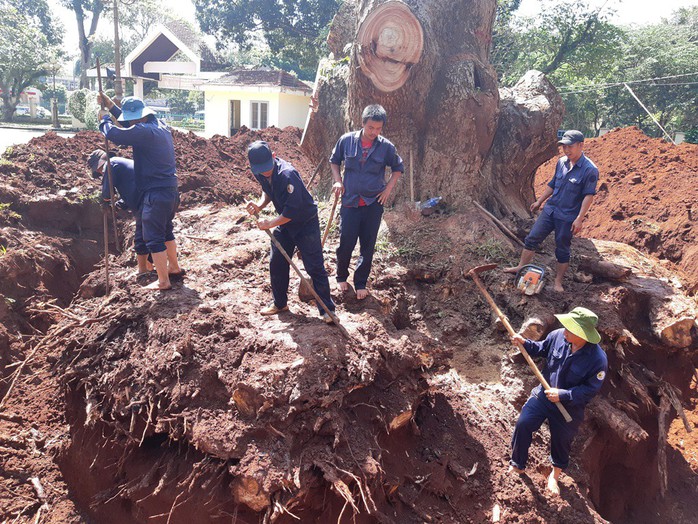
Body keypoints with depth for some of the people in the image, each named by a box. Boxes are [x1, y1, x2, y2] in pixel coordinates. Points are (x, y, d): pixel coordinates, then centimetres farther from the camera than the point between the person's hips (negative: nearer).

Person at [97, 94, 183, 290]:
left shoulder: (144, 131, -19)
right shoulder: (161, 126, 11)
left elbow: (114, 134, -20)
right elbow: (132, 125, 24)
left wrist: (104, 119, 1)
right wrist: (111, 105, 23)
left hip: (155, 193, -10)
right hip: (171, 191, 10)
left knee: (153, 237, -1)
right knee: (166, 231, 24)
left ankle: (163, 281, 3)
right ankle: (174, 268, 37)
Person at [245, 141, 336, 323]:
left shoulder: (287, 175, -33)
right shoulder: (260, 173, -7)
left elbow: (292, 211, -31)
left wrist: (269, 224, -20)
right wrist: (259, 206, -8)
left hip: (306, 223, -8)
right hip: (285, 222, 8)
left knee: (314, 267, -6)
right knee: (276, 264, 11)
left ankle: (327, 310, 3)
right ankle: (280, 303, 29)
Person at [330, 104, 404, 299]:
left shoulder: (386, 146, -4)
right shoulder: (346, 140, -4)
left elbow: (398, 168, 11)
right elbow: (334, 161, 13)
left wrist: (388, 189, 1)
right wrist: (338, 181, 0)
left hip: (374, 203, 1)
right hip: (350, 201, 0)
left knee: (368, 246, 6)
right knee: (346, 243, 1)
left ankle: (361, 283, 21)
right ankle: (341, 277, 26)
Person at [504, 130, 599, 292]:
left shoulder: (590, 169, -15)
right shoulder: (561, 162, 4)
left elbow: (589, 196, -17)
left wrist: (579, 218, -21)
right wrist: (539, 201, 22)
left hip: (567, 216, -5)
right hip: (550, 209, 6)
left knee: (562, 250, 7)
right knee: (532, 238, 6)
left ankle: (558, 282, 20)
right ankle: (521, 267, 21)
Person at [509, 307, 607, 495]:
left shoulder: (598, 359, -29)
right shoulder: (558, 335, -18)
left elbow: (590, 389, -21)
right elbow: (541, 349, 3)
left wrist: (563, 394, -28)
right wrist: (525, 343, -15)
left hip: (569, 406, -3)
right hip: (543, 394, 3)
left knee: (561, 440, 17)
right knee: (523, 424, -3)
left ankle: (555, 474, 47)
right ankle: (517, 465, 23)